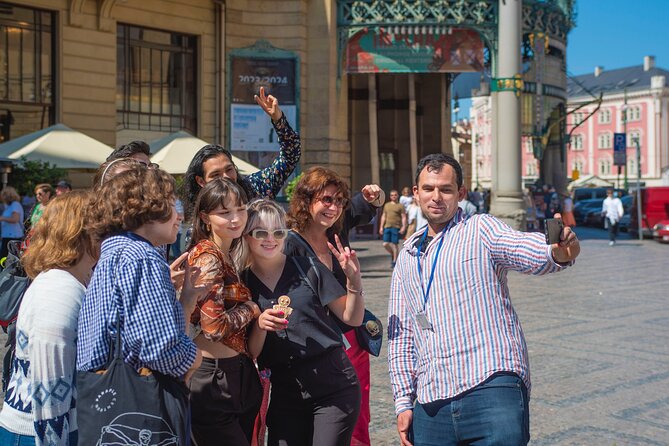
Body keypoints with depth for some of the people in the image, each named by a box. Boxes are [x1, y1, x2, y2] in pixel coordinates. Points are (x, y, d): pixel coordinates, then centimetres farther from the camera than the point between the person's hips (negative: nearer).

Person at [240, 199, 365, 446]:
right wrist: (259, 324, -14)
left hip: (334, 386, -2)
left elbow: (352, 318, -1)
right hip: (285, 393, 2)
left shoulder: (307, 268, -3)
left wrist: (354, 280, -17)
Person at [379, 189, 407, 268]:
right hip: (387, 227, 5)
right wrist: (381, 227, 13)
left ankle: (394, 261, 7)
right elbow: (383, 216, 18)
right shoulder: (386, 205, 16)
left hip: (396, 227, -4)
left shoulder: (400, 206, 1)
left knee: (395, 244, -2)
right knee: (385, 244, -1)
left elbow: (404, 217, -3)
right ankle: (392, 255, 26)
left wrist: (403, 227, -14)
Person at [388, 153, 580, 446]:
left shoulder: (480, 230, 2)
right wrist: (403, 402, 14)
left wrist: (558, 252, -42)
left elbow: (528, 250, -19)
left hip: (491, 387, -5)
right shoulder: (407, 256, 17)